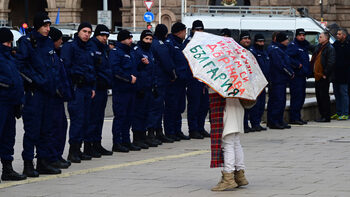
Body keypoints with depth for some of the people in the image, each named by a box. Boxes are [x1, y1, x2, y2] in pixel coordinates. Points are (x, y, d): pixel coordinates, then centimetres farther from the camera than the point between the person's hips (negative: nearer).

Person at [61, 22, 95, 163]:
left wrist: (93, 87, 19)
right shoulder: (70, 46, -6)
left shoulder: (88, 49, 20)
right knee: (77, 118, -12)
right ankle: (73, 152, -9)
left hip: (87, 88, 8)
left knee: (85, 119, 8)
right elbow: (66, 66, -12)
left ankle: (77, 150, 13)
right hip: (76, 88, -8)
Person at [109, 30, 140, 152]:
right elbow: (115, 70, -20)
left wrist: (134, 77, 10)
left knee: (128, 116, 11)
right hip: (120, 90, -9)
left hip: (130, 89, 9)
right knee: (120, 116, -7)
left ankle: (126, 141, 18)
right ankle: (117, 143, -4)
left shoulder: (128, 52, 21)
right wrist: (129, 78, -17)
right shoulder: (115, 52, -8)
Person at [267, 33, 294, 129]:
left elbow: (287, 63, 23)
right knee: (277, 101, -10)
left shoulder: (282, 50, 20)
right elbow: (280, 65, -19)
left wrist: (291, 72, 6)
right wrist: (290, 73, -10)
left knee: (281, 102, 12)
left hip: (282, 80, 11)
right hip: (277, 80, -11)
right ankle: (273, 122, -9)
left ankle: (279, 121, 17)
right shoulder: (275, 50, -13)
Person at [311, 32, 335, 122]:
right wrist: (313, 72, 16)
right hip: (317, 76, 9)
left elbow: (331, 63, -18)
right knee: (319, 96, 11)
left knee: (324, 96, -7)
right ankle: (322, 115, 18)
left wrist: (325, 74, -19)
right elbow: (313, 60, 25)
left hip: (323, 77, -9)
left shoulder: (330, 48, -10)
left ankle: (326, 117, -3)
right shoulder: (318, 47, 18)